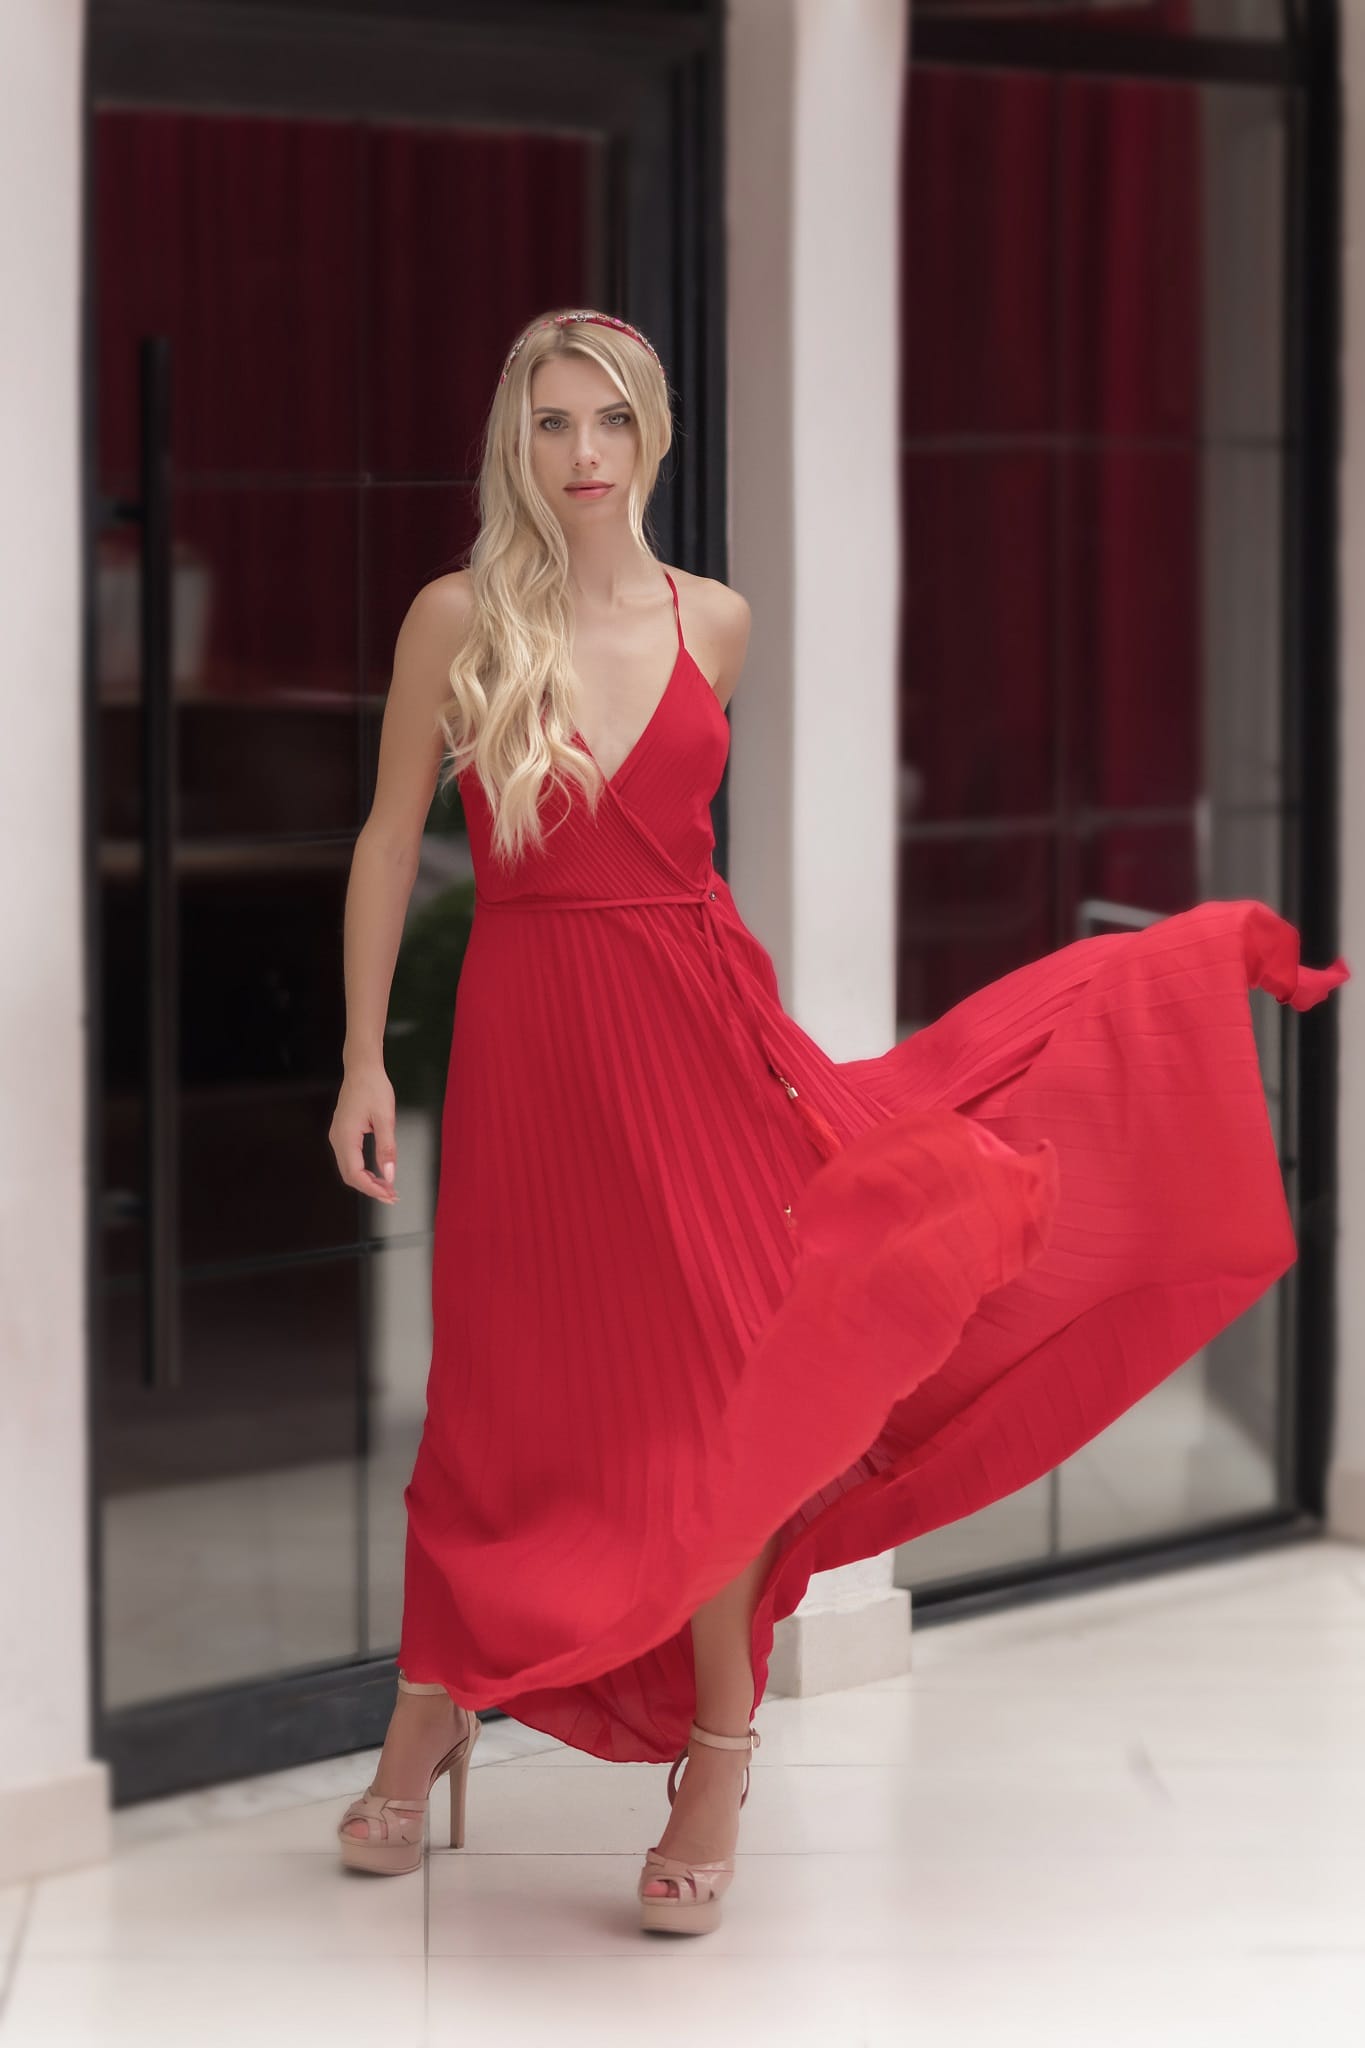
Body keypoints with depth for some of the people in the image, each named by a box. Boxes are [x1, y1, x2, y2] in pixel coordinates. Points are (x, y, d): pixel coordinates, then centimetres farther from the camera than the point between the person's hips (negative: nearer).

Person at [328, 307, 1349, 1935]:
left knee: (707, 1386, 1)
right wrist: (362, 1061, -3)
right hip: (525, 1039, -2)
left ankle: (719, 1754, 13)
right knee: (511, 1401, 5)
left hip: (693, 1020, 2)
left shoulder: (714, 622, 4)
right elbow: (389, 842, 0)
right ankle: (429, 1714, 26)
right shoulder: (456, 620, -4)